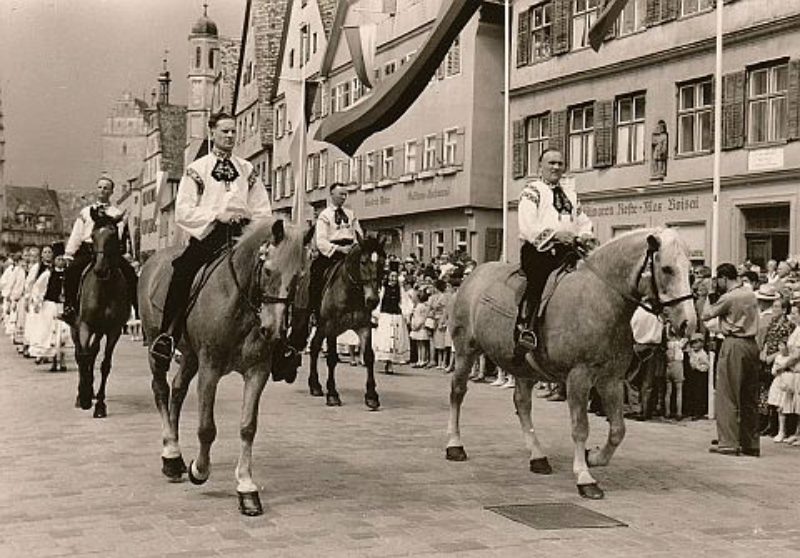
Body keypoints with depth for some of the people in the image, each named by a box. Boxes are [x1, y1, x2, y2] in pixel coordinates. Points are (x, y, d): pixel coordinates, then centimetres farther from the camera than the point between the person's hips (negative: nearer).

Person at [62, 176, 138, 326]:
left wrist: (126, 253, -10)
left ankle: (138, 309, -22)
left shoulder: (118, 214, 17)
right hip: (87, 250, 1)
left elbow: (124, 236, 8)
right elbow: (76, 235, 17)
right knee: (72, 270, -26)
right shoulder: (85, 212, 21)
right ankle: (69, 307, -19)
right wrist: (69, 255, 7)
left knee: (129, 272, -25)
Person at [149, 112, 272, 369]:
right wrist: (216, 215, -11)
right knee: (182, 272, -28)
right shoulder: (197, 169, 11)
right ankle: (167, 335, -20)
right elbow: (182, 212, 1)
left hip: (241, 234, 3)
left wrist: (248, 219, -2)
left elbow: (263, 211, 20)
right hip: (207, 233, -2)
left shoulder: (248, 170, 20)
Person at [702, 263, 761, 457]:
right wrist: (716, 296, 16)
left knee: (727, 396, -3)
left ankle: (728, 443, -5)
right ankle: (751, 444, 15)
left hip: (734, 344, -8)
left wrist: (709, 298, 11)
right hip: (752, 344, 8)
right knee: (750, 398, 11)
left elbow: (706, 315, -4)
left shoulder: (728, 298, -11)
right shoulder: (751, 294, 12)